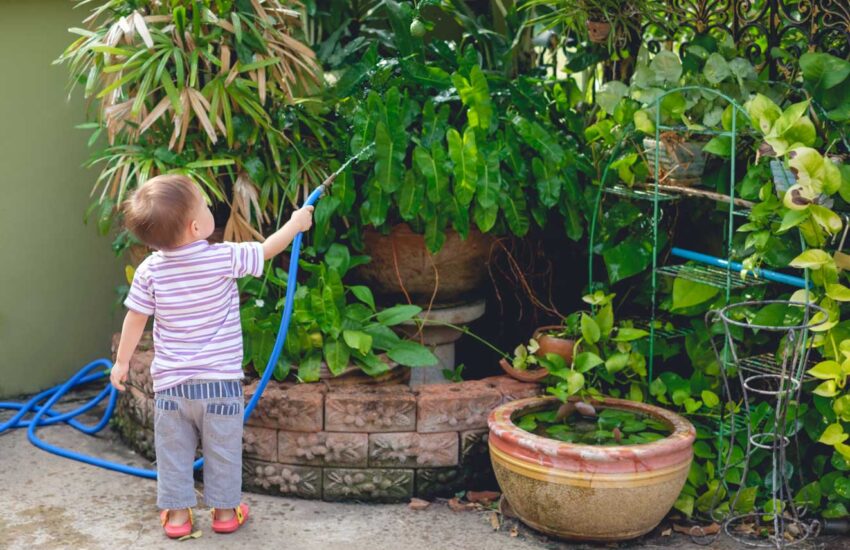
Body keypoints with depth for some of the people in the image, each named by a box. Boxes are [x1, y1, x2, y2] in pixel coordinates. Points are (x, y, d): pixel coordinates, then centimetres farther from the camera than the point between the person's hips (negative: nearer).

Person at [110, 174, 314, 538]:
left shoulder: (150, 271, -7)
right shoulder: (224, 259, -15)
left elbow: (135, 319, 0)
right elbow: (267, 250, -1)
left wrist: (122, 362, 14)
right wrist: (295, 223, 16)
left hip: (171, 382, 2)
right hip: (220, 381, -2)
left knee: (173, 451, 16)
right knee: (222, 450, 14)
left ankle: (176, 513, 22)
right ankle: (225, 510, 25)